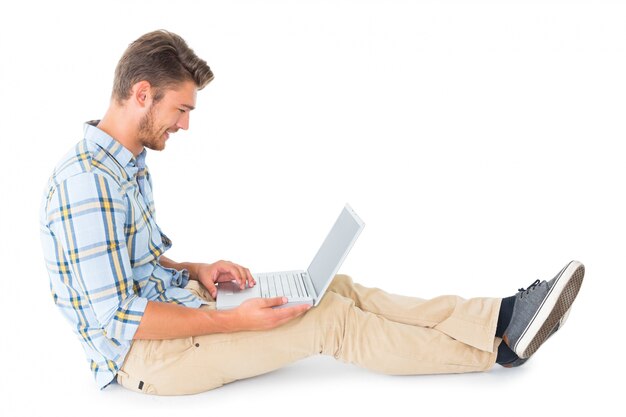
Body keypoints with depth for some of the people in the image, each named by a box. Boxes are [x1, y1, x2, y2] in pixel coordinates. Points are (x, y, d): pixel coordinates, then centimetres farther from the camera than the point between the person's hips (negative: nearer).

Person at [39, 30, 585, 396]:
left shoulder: (126, 164, 9)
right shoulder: (88, 183, -24)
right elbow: (116, 318, -25)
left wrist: (195, 272, 2)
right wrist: (234, 323, -23)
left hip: (171, 312, 9)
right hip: (142, 353, -9)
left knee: (337, 287, -2)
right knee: (329, 318, -15)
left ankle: (499, 317, -4)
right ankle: (496, 348, -3)